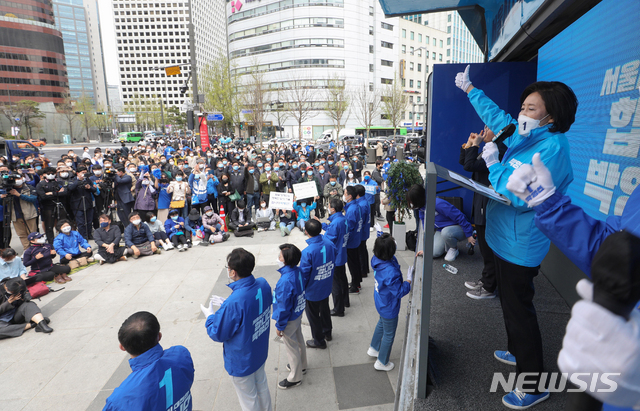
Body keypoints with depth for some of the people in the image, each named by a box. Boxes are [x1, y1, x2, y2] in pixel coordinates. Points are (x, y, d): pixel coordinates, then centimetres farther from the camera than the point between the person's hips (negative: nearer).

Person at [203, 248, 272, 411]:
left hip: (242, 362, -7)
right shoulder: (263, 285, -17)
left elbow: (218, 334, -22)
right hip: (260, 352, 7)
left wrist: (210, 316, -5)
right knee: (262, 387, 31)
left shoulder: (233, 303, -39)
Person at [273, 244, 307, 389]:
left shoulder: (285, 281, -37)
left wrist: (279, 326, -13)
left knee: (292, 347, 12)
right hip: (298, 313, 8)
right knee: (299, 340, 28)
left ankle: (295, 377, 34)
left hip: (289, 319, -8)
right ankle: (301, 365, 52)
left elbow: (284, 307, -27)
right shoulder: (297, 271, -11)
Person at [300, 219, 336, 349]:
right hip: (326, 287, 6)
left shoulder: (308, 252, -32)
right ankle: (327, 332, 49)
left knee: (313, 315, 17)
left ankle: (319, 340, 34)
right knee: (325, 309, 29)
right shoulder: (329, 244, -15)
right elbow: (334, 263, 1)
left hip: (313, 291, -6)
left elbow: (304, 274, -23)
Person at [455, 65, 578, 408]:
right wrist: (469, 88, 27)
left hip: (520, 246, -9)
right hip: (506, 239, 9)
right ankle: (519, 353, 45)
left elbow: (520, 197, -29)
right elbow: (496, 115, 20)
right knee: (511, 302, 24)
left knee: (518, 309, 1)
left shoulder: (551, 148, -23)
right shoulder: (523, 136, 4)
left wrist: (492, 163, -20)